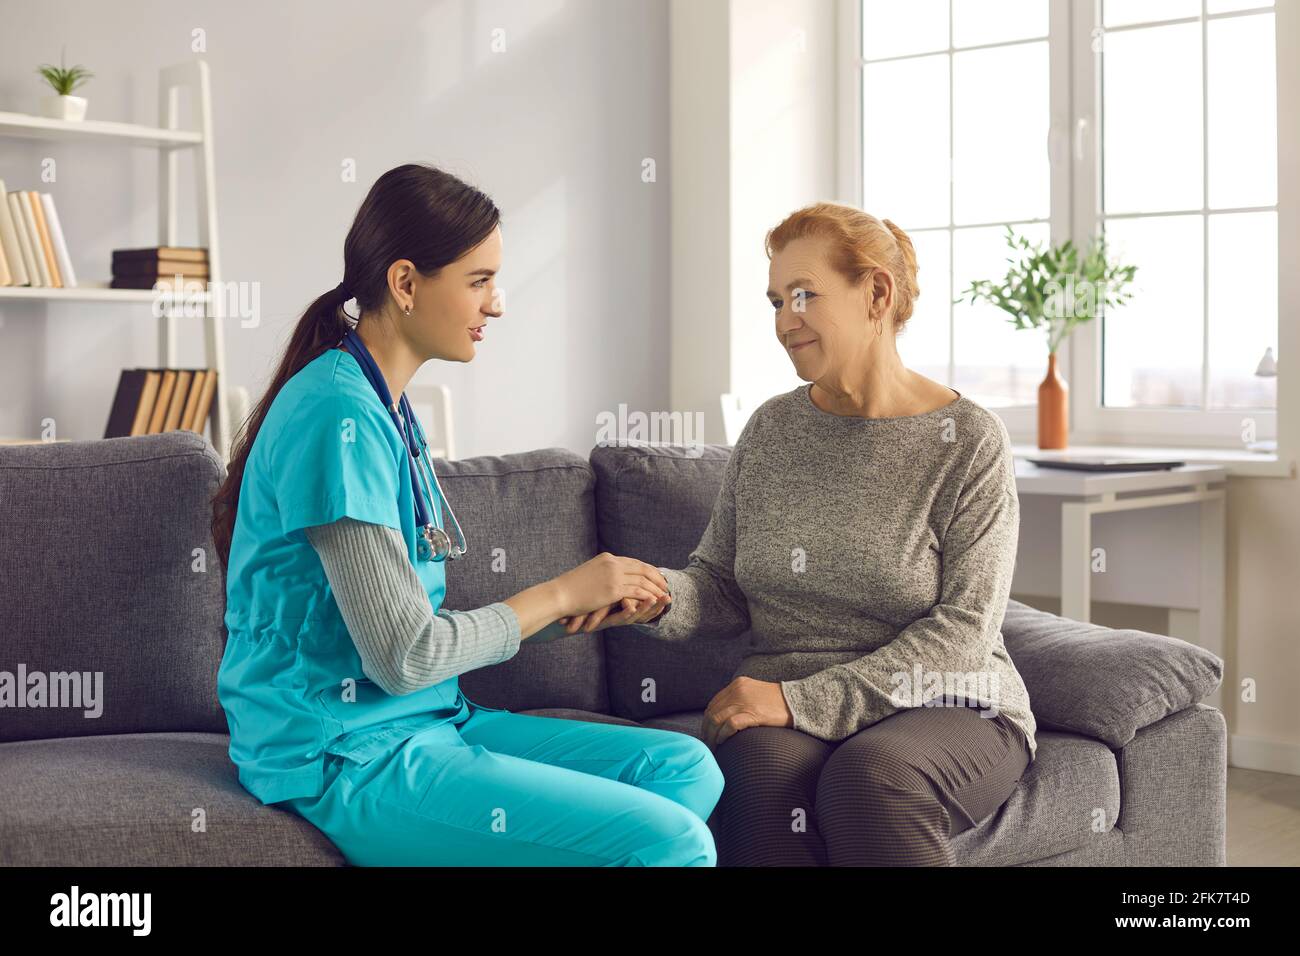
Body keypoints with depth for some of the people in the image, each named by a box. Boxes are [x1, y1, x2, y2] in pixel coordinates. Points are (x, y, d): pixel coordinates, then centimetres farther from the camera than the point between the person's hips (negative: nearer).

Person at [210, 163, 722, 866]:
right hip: (344, 757, -10)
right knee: (672, 843, -20)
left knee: (687, 767, 3)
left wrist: (586, 601, 4)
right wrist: (562, 591, -8)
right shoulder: (339, 417, -18)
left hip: (416, 725, 10)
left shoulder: (383, 408, 13)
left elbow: (411, 616, 11)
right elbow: (402, 655, -20)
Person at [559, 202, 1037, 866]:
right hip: (780, 713, 3)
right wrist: (653, 594, -14)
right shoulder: (769, 430, 10)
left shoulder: (970, 441, -4)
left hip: (945, 711, -3)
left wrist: (803, 701, -18)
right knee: (760, 772, -32)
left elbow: (963, 628, -10)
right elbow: (723, 587, 10)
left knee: (869, 775, -37)